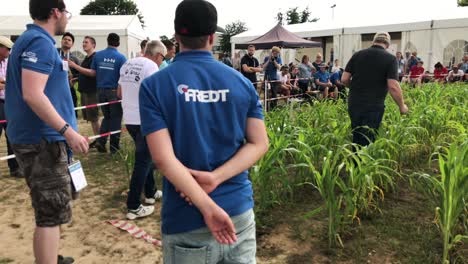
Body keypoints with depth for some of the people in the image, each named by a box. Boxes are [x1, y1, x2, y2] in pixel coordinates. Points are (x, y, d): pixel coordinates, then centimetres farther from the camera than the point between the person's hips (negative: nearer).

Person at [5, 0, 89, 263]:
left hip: (40, 137, 11)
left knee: (49, 209, 21)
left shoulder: (33, 39, 16)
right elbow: (32, 95, -27)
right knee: (52, 213, -4)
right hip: (42, 140, -11)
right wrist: (68, 130, -26)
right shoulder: (40, 42, -16)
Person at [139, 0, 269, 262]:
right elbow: (260, 144, -2)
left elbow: (163, 158, -16)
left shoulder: (154, 85, -8)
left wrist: (208, 207, -16)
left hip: (187, 219, -2)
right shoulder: (242, 82, 0)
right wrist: (215, 177, -12)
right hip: (240, 211, 3)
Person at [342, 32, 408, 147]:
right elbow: (393, 86, -14)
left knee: (356, 139, 17)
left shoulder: (357, 55, 5)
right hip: (373, 107, -3)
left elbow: (344, 79, 4)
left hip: (354, 104, 4)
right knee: (367, 141, 5)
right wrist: (402, 106, 0)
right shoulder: (390, 59, -5)